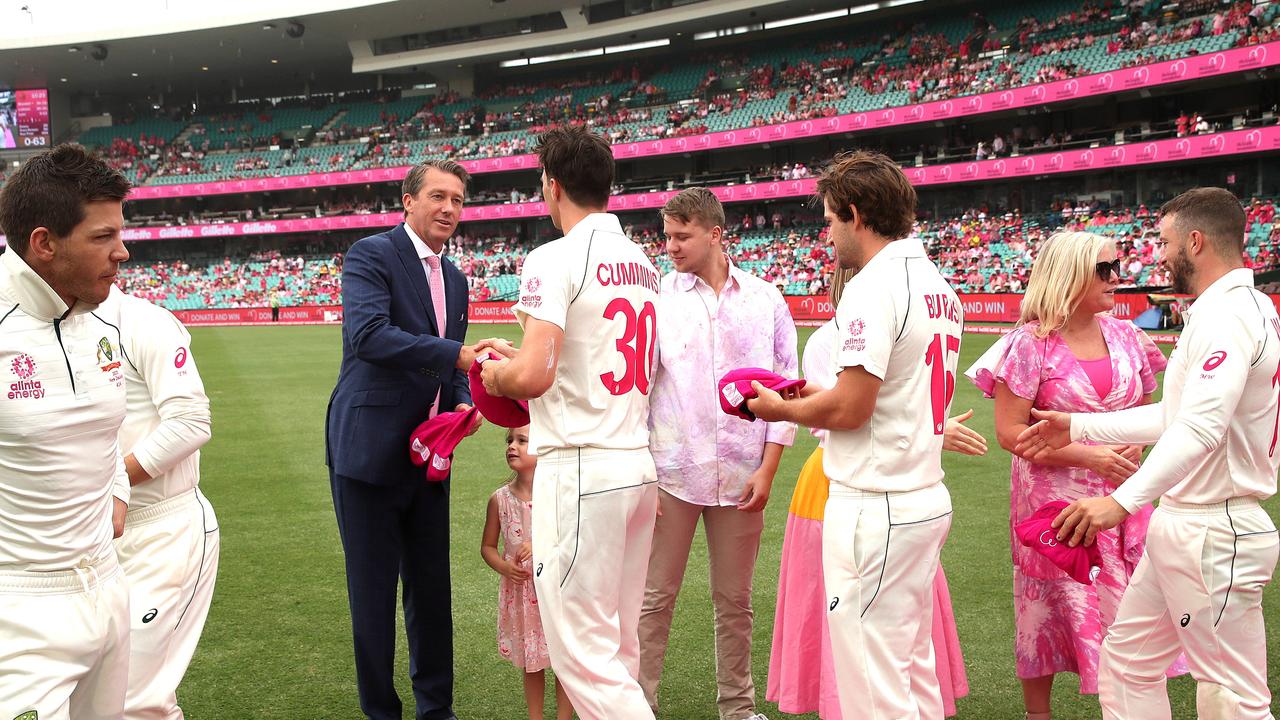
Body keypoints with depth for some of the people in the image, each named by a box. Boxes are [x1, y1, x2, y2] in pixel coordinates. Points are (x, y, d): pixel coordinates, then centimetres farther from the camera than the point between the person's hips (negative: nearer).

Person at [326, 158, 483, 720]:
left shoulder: (455, 280, 15)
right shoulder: (371, 254, -7)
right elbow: (367, 334, -24)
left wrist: (463, 404, 1)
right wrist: (458, 354, -29)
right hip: (369, 449, -6)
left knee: (432, 585, 13)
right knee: (372, 588, 4)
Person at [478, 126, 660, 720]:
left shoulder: (555, 259, -12)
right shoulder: (644, 264, 13)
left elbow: (533, 377, -22)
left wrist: (496, 373, 0)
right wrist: (527, 358, 27)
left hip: (580, 470, -8)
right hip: (640, 467, 9)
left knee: (582, 653, -2)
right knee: (618, 647, 16)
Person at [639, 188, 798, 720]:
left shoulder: (766, 300, 3)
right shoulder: (657, 298, -1)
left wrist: (767, 470, -1)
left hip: (741, 476, 1)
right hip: (672, 473, -1)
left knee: (735, 601, 13)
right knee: (655, 598, 4)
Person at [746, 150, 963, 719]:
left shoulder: (873, 285, -16)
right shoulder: (941, 287, 13)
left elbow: (850, 409, -20)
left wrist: (781, 409, -2)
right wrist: (823, 397, 17)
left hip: (874, 507, -10)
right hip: (928, 498, 10)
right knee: (915, 667, 19)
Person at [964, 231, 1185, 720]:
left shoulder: (1125, 337, 6)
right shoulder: (1031, 344, -11)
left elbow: (1144, 410, 18)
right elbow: (1010, 432, -13)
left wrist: (1134, 448, -4)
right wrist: (1088, 456, -19)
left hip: (1120, 495, 4)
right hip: (1054, 500, -4)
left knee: (1127, 607, 4)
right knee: (1048, 607, 7)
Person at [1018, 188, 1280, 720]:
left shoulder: (1226, 315, -18)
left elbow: (1201, 427, -31)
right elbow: (1172, 416, 20)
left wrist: (1123, 501, -39)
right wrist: (1078, 427, 19)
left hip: (1213, 535, -11)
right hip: (1182, 525, 11)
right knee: (1127, 660, 16)